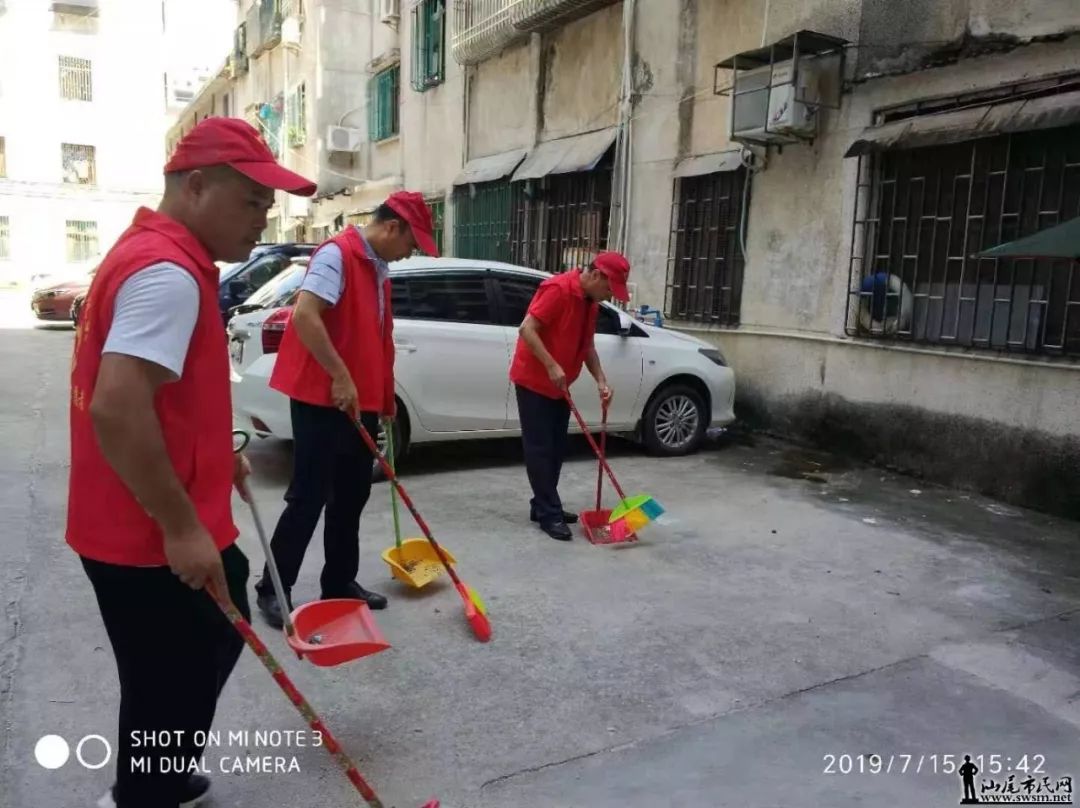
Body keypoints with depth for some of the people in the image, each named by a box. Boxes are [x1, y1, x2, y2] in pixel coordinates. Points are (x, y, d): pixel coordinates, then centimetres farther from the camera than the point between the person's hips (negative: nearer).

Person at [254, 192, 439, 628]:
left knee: (352, 496, 14)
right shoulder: (337, 254, -13)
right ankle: (273, 589, 11)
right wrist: (340, 377, -24)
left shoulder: (378, 268, 15)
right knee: (309, 497, -3)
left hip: (361, 403, 9)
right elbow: (304, 316, -25)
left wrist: (383, 398, 20)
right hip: (322, 401, -9)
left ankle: (339, 582, 26)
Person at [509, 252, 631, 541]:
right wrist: (552, 367, -28)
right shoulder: (557, 289, -20)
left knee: (556, 449, 12)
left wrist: (601, 380, 3)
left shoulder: (591, 302, 8)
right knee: (540, 449, -4)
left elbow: (587, 346, 15)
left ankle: (543, 506, 22)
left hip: (559, 387, 9)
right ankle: (549, 515, 1)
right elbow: (527, 329, -24)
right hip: (533, 381, -9)